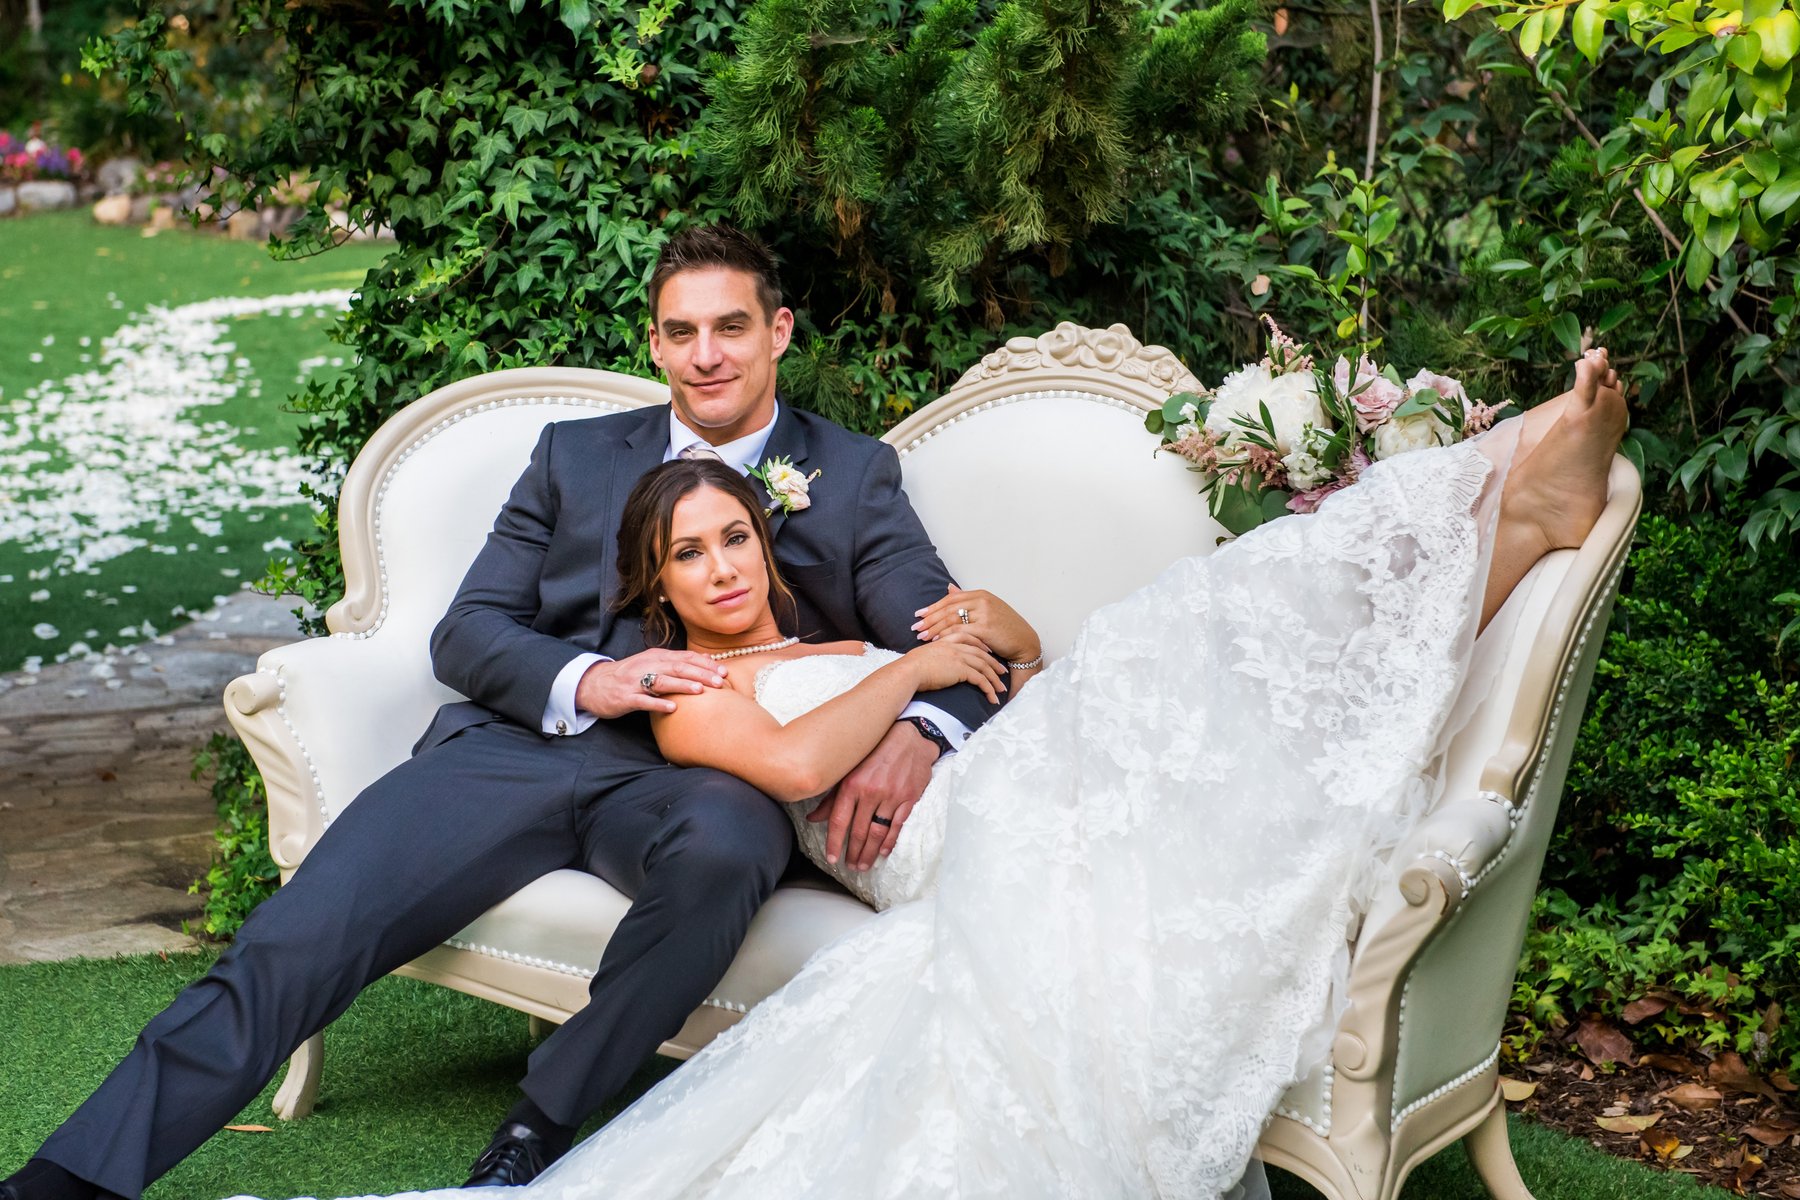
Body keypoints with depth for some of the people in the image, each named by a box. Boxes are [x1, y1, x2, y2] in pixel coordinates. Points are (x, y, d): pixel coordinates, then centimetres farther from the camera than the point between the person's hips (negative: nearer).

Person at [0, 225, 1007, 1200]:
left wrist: (914, 735, -20)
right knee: (293, 941, -20)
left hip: (698, 774, -2)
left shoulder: (855, 474, 15)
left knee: (721, 847, -39)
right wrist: (587, 681, -9)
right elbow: (467, 632, 13)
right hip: (526, 744, 2)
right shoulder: (575, 455, 20)